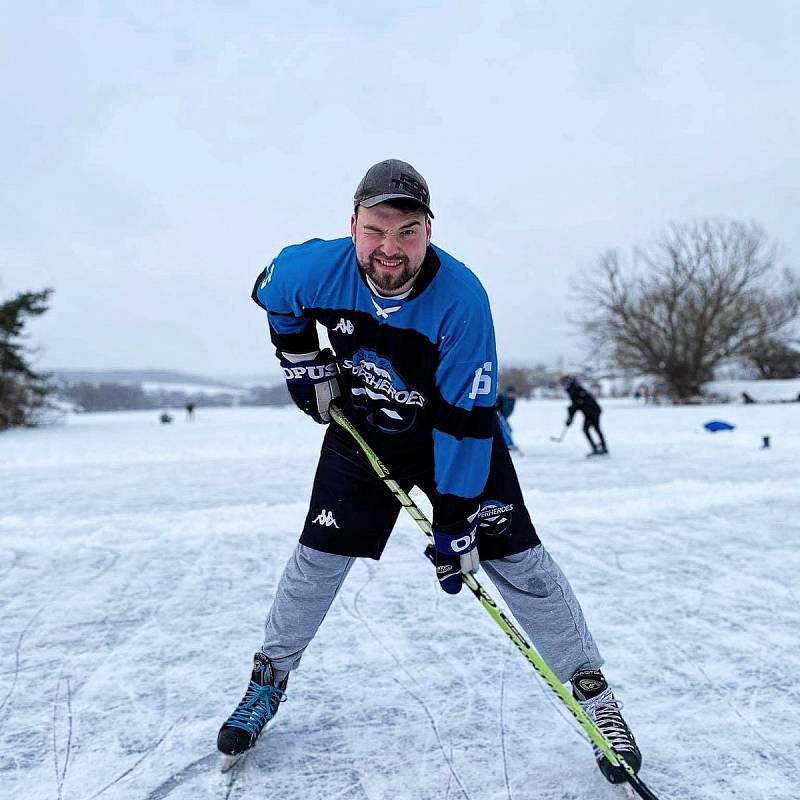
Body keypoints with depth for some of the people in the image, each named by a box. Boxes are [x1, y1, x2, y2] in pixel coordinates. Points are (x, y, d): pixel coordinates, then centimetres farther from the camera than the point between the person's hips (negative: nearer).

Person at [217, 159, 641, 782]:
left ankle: (591, 688, 9)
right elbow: (272, 293, 4)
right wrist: (301, 360, -4)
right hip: (362, 430, 3)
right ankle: (269, 679, 24)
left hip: (454, 432, -2)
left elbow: (466, 421, -29)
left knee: (517, 558, -7)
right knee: (319, 557, 3)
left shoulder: (462, 299, -32)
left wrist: (455, 523, -26)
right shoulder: (318, 268, -22)